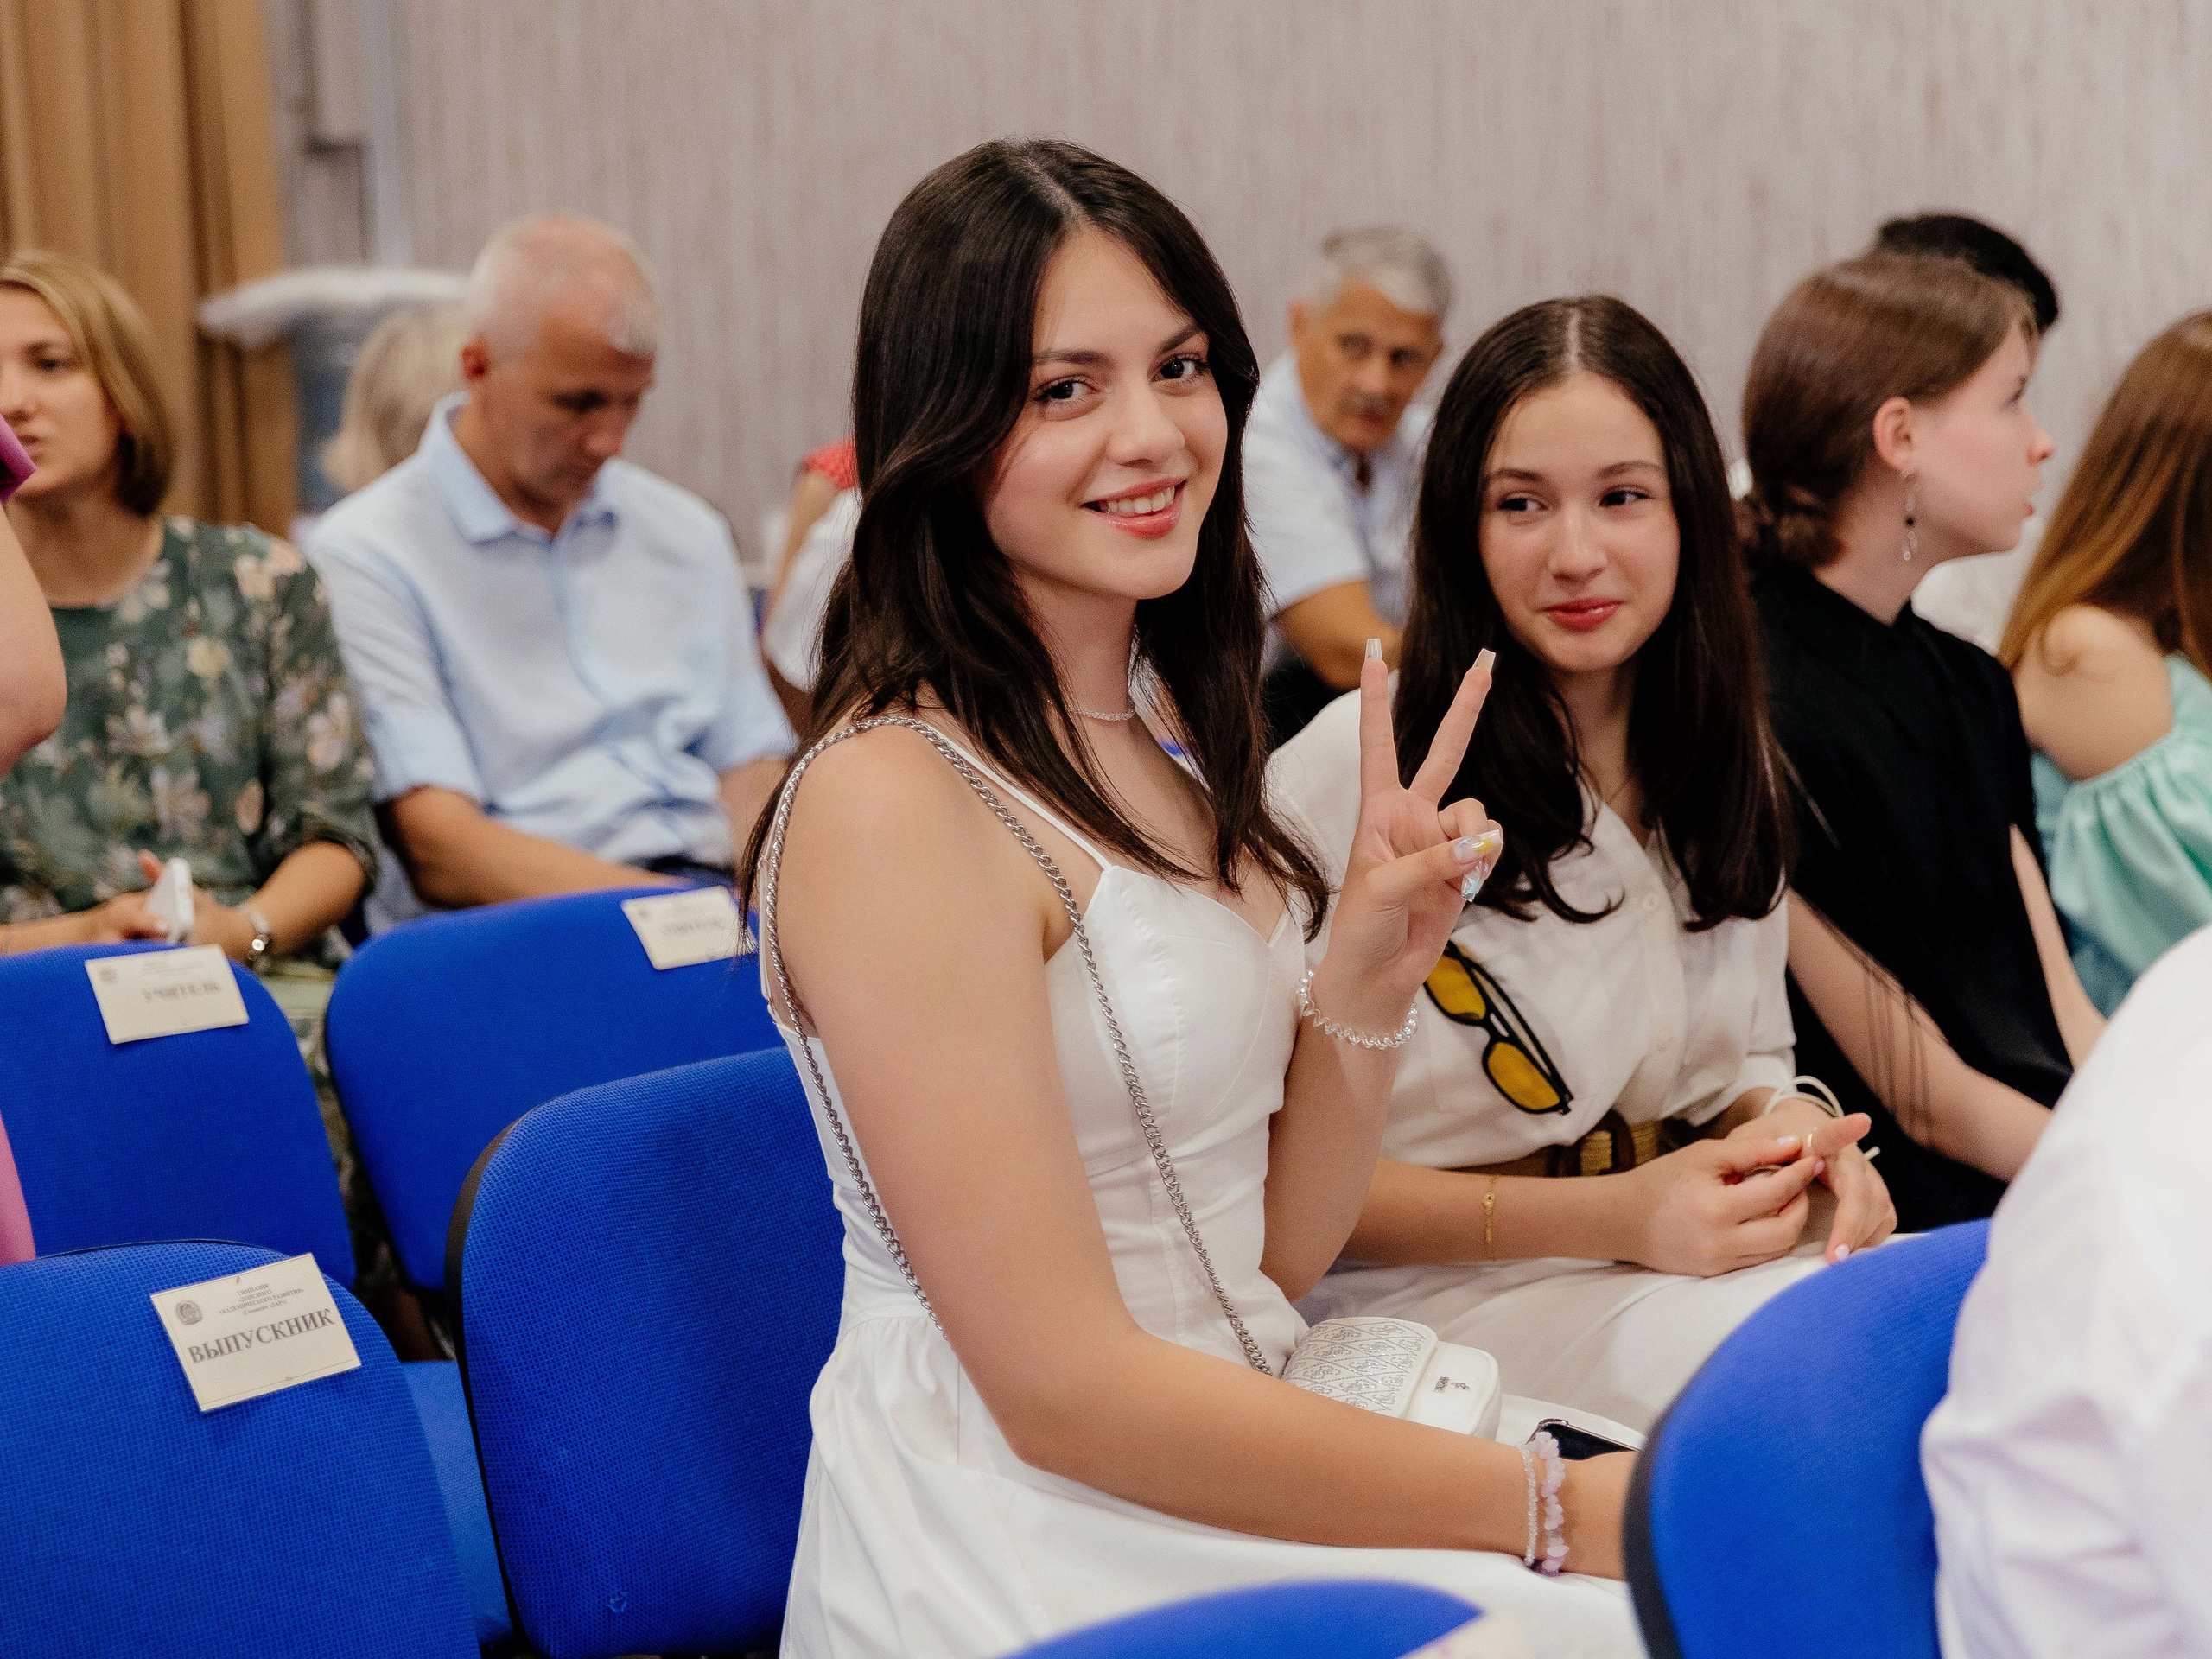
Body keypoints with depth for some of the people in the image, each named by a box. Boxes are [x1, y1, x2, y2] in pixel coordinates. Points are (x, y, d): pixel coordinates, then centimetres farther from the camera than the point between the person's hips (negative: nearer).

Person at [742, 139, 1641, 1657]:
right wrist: (1558, 1506, -15)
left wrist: (1371, 977, -5)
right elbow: (1065, 1390, -17)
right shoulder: (899, 802, -15)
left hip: (1228, 1450, 8)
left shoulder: (1169, 732, 11)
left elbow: (1271, 1262, 11)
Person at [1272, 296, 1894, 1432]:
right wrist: (1609, 1215, -19)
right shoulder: (1349, 772, -13)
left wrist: (1795, 1132, -6)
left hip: (1693, 1245, 6)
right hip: (1435, 1290, -6)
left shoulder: (1726, 766, 10)